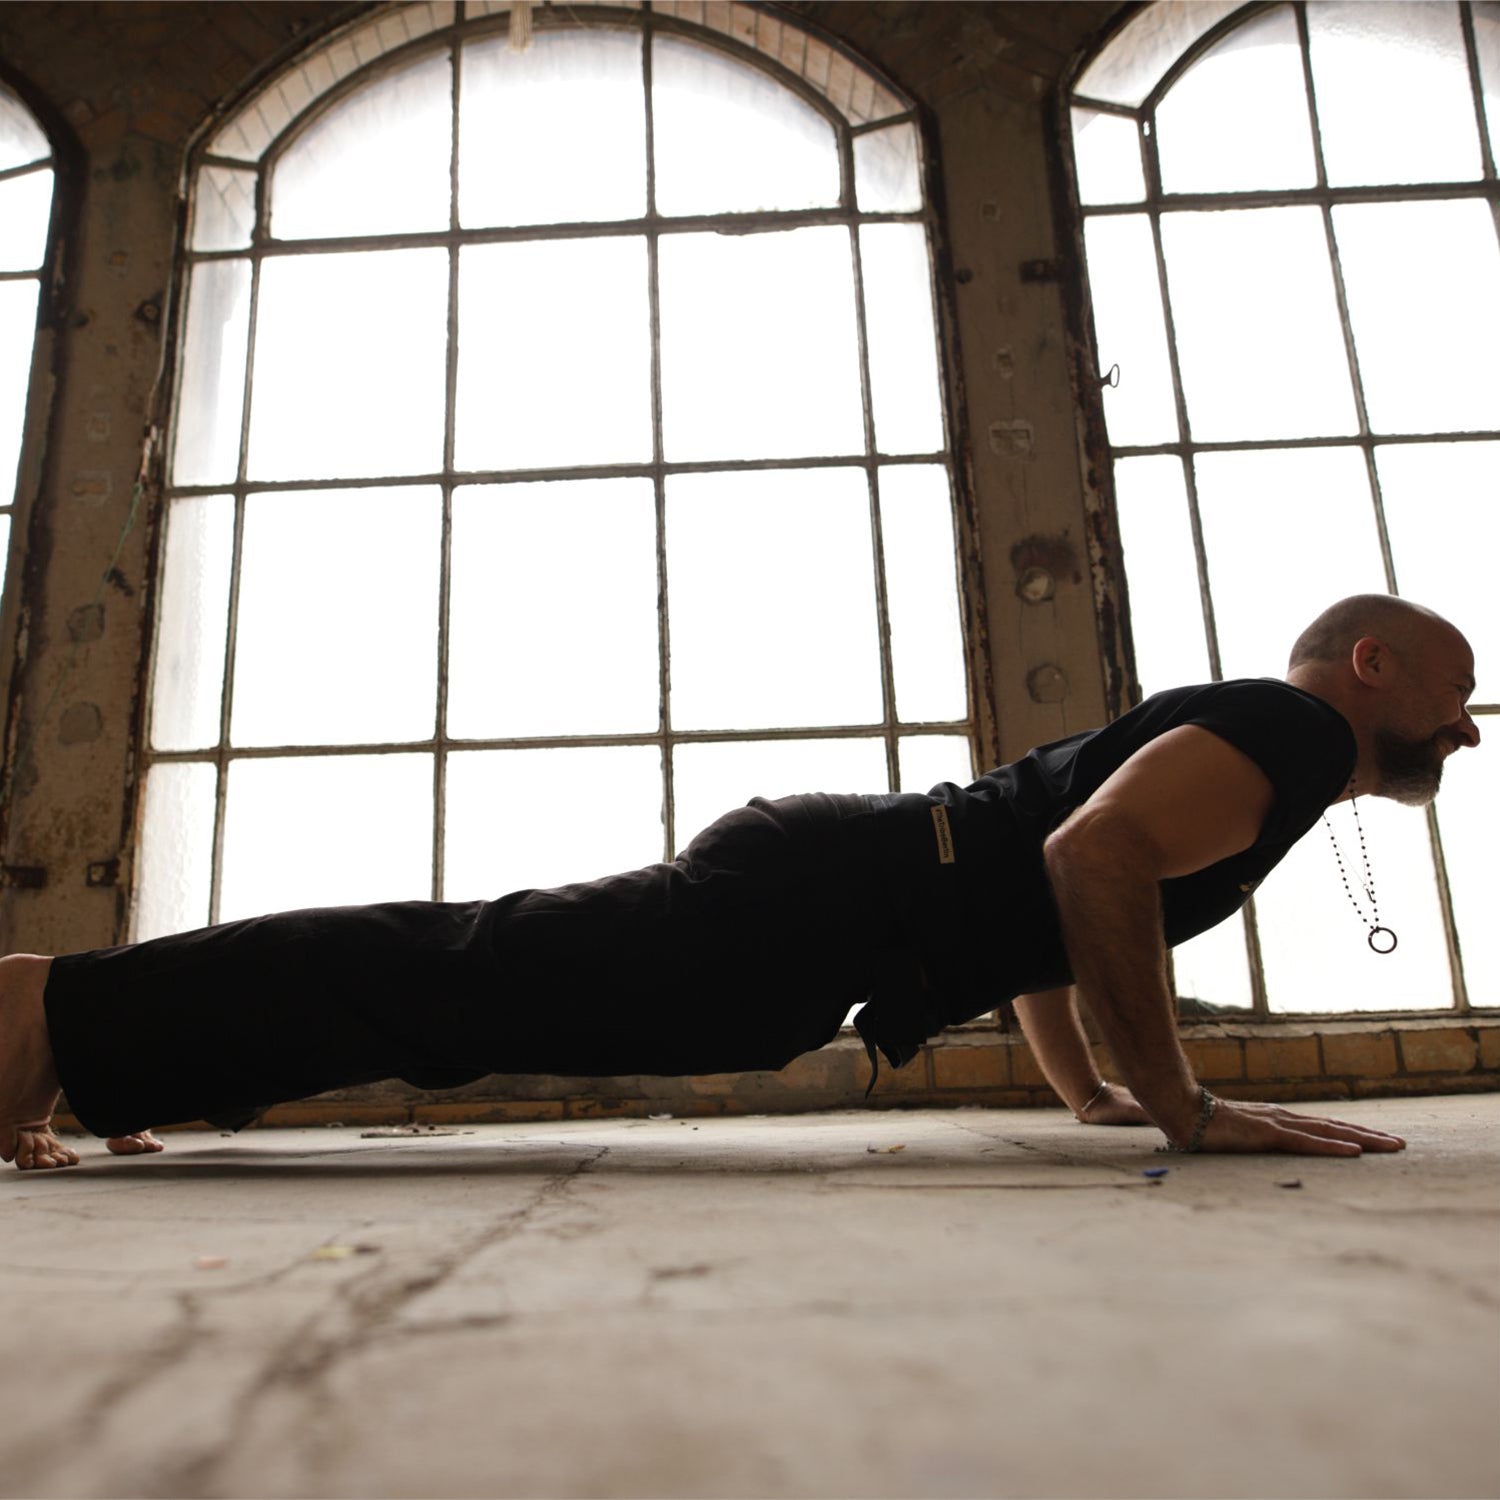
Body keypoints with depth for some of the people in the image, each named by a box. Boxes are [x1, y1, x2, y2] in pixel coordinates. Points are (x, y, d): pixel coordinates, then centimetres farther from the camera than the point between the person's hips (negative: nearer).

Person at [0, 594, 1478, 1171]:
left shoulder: (1222, 742, 27)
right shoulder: (1295, 726, -3)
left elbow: (1026, 893, 34)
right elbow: (1091, 855, -23)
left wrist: (1094, 1091, 32)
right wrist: (1182, 1105, -15)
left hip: (824, 899, 9)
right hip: (816, 903, -9)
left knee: (466, 989, 8)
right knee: (456, 984, -10)